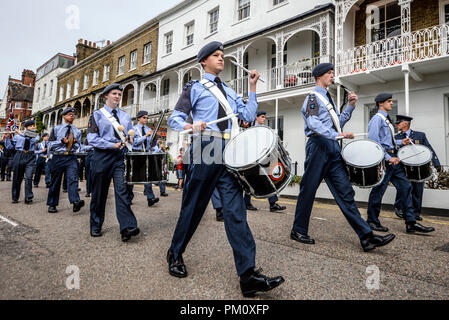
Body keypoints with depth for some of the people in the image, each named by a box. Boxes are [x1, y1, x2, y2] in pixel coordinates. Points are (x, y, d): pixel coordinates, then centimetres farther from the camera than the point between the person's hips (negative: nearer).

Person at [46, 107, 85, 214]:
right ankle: (52, 205, 19)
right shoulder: (56, 129, 8)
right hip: (58, 157, 0)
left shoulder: (77, 131, 12)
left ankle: (76, 202, -29)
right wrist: (62, 141, -11)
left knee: (73, 179, -17)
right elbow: (50, 144, 3)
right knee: (55, 181, 7)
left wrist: (74, 142, -7)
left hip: (71, 158, 0)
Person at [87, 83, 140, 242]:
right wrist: (113, 145, -12)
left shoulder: (125, 116, 17)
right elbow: (92, 138, -5)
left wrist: (128, 138, -4)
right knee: (99, 193, 7)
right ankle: (95, 226, 23)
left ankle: (128, 227, -19)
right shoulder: (97, 114, 5)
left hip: (120, 157, 2)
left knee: (121, 189, -12)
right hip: (102, 156, -1)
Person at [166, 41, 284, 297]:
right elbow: (175, 119, 2)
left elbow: (249, 116, 16)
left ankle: (248, 276, -5)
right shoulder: (195, 87, 10)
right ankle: (175, 254, 29)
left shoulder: (230, 91, 25)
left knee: (236, 209, -5)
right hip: (206, 149, -4)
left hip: (230, 152, 4)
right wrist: (191, 126, -19)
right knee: (193, 206, 5)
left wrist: (253, 88, 12)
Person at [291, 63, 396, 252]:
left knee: (345, 193, 2)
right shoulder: (313, 97, -2)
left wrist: (350, 106, 15)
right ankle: (298, 231, 15)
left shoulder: (328, 98, 26)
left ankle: (366, 237, 2)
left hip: (333, 149, 8)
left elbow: (338, 123, 25)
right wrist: (337, 135, -29)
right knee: (308, 190, 0)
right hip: (319, 146, -8)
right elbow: (313, 123, -19)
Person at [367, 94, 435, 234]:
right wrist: (388, 158, -21)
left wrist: (400, 142, 12)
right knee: (378, 191, -2)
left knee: (405, 187, 6)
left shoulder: (387, 120, 22)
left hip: (394, 159, 10)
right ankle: (372, 222, 10)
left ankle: (411, 223, 10)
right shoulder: (377, 118, -8)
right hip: (384, 159, -10)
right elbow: (374, 141, -19)